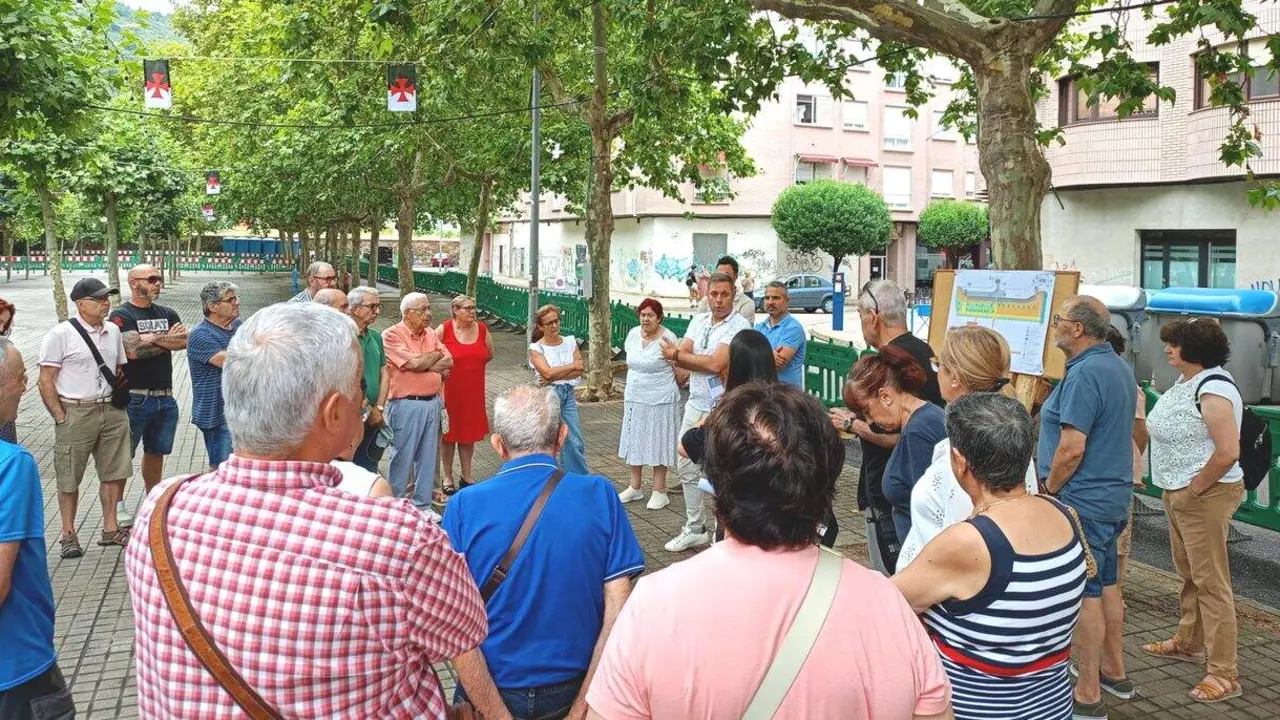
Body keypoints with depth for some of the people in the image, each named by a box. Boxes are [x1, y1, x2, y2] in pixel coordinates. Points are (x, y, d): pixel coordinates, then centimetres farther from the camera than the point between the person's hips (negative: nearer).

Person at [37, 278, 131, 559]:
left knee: (115, 472, 10)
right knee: (69, 478, 5)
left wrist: (119, 401, 10)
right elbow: (46, 380, -9)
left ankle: (110, 528, 22)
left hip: (111, 411, 6)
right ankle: (68, 534, 18)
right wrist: (60, 417, -12)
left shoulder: (113, 330, 8)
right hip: (75, 413, -5)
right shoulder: (61, 334, -9)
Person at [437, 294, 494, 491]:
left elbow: (489, 354, 15)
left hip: (474, 391, 3)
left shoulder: (482, 329, 1)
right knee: (449, 434, 7)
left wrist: (472, 364, 10)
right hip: (449, 390, -3)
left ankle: (466, 477, 23)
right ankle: (448, 477, 20)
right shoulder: (444, 329, -10)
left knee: (469, 434, 11)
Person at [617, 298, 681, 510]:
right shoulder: (633, 334, 3)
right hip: (634, 398, 6)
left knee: (658, 443, 2)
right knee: (634, 441, 13)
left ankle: (659, 491, 11)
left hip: (659, 401, -6)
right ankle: (635, 487, 25)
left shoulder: (667, 338, -16)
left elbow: (681, 371, -12)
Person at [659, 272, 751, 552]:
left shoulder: (739, 326, -13)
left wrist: (678, 355, -9)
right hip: (695, 405, 8)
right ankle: (695, 529, 28)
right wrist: (704, 363, -19)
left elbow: (716, 364, -21)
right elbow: (676, 357, 0)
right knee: (687, 467, 15)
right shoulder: (698, 321, 9)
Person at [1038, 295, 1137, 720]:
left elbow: (1072, 448, -25)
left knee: (1084, 594, -2)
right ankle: (1114, 671, 35)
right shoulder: (1120, 367, 11)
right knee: (1106, 584, 21)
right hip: (1113, 494, 10)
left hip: (1082, 499, -10)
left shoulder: (1084, 374, -21)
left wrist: (1048, 490, -10)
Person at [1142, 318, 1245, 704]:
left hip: (1204, 495, -10)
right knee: (1189, 573, 22)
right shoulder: (1185, 381, 9)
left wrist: (1195, 488, -17)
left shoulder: (1213, 389, -21)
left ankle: (1224, 674, 2)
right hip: (1178, 492, 10)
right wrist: (1176, 489, 13)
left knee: (1211, 582, -5)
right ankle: (1189, 642, 38)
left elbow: (1228, 452, -28)